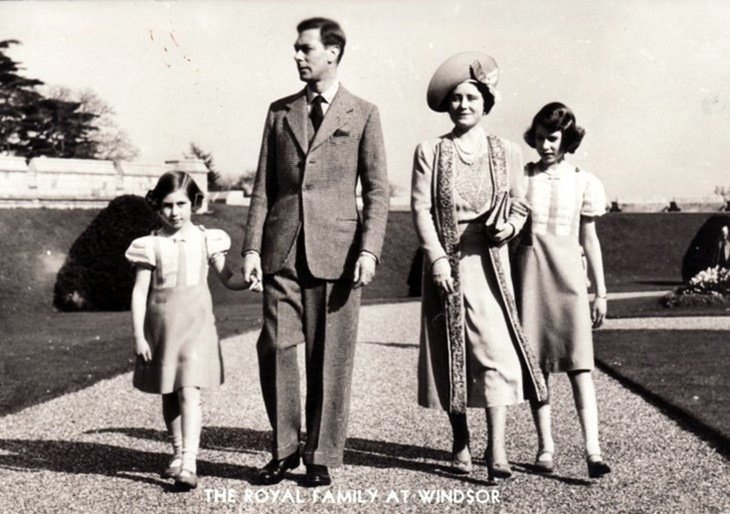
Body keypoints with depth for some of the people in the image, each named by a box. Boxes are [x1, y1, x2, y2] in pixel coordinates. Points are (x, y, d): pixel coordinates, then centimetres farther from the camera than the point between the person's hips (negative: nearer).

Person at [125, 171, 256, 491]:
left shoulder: (206, 240, 2)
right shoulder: (151, 246, 0)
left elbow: (227, 278, 6)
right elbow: (139, 292, 0)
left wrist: (249, 280, -15)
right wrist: (138, 336, -4)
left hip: (196, 324, -2)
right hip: (161, 326, 2)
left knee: (189, 391, -13)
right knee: (168, 395, 13)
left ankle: (188, 465, -17)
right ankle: (178, 454, 31)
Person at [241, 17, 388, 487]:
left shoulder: (363, 114, 6)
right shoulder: (280, 112, 14)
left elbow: (377, 189, 2)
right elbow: (264, 186, 12)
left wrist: (369, 249, -10)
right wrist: (252, 246, 3)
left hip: (336, 250, -2)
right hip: (282, 250, 3)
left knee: (329, 359, 1)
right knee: (275, 349, -2)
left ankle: (321, 457, 14)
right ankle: (284, 450, 15)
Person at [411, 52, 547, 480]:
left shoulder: (506, 153, 6)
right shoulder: (430, 152, 3)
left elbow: (519, 204, 14)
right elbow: (421, 209, -2)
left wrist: (510, 224, -9)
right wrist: (436, 259, -12)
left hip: (490, 262, 0)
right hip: (446, 262, 0)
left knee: (496, 347, -12)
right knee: (449, 350, 7)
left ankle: (497, 448, -12)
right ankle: (461, 443, 22)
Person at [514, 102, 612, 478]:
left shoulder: (582, 182, 7)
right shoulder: (521, 177, 6)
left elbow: (589, 240, 11)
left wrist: (600, 292, 9)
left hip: (568, 276, -1)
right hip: (529, 273, 1)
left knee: (579, 365, -8)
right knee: (536, 365, 3)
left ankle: (592, 450, -11)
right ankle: (545, 446, 11)